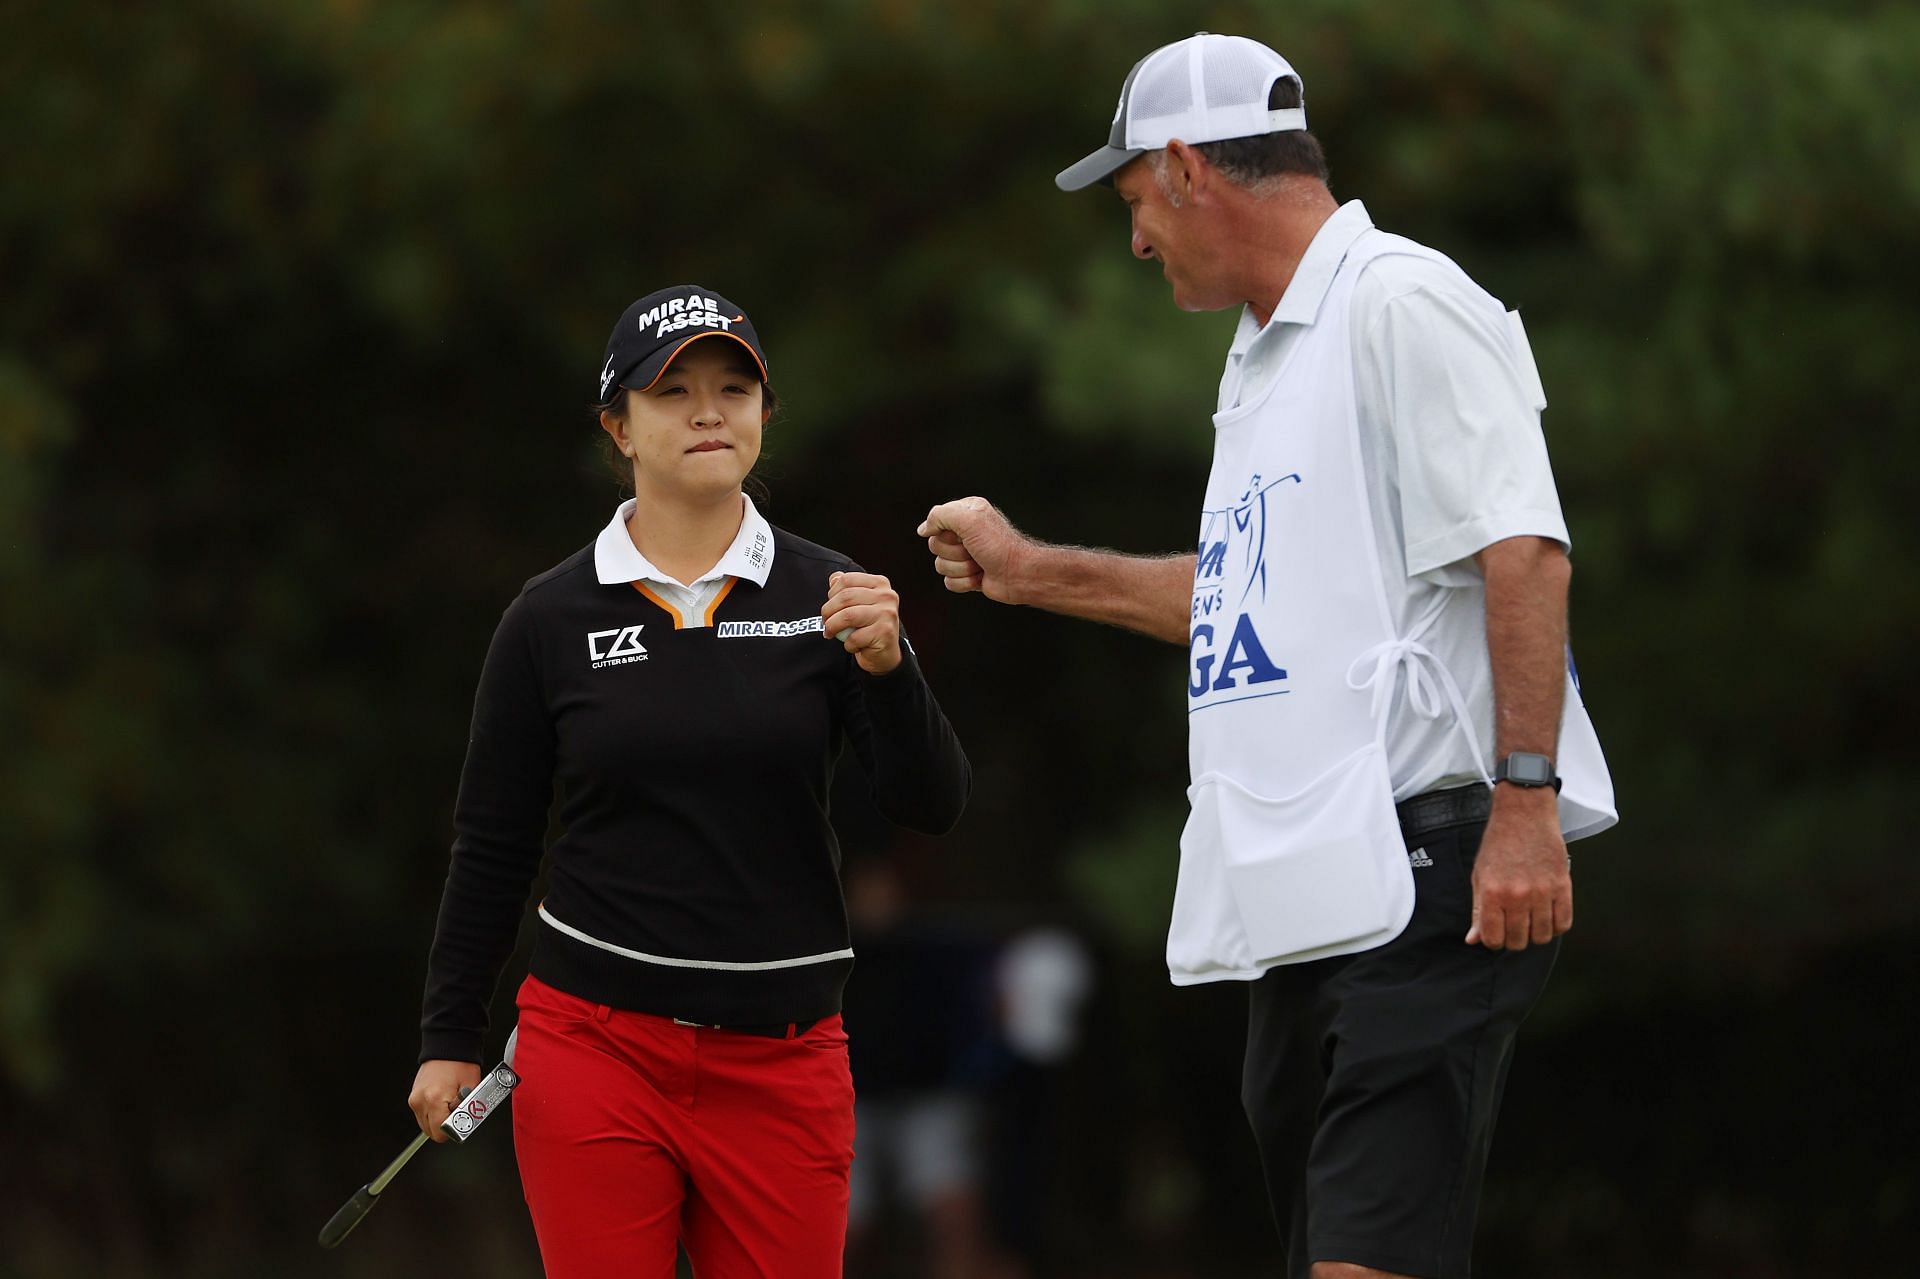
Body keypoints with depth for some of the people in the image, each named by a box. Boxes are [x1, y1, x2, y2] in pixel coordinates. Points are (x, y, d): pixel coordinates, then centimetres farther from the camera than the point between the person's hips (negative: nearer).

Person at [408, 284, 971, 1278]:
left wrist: (884, 666, -22)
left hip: (780, 1059, 1)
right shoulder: (552, 618, 1)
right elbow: (491, 847, 8)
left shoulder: (825, 595, 2)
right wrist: (448, 1039, 8)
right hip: (595, 1044, -1)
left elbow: (930, 806, -5)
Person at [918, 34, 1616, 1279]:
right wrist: (1031, 569, 40)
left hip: (1427, 867, -10)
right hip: (1305, 894, 10)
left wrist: (1525, 802, -24)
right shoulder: (1263, 355, 21)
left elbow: (1520, 553, -17)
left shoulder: (1401, 305, -9)